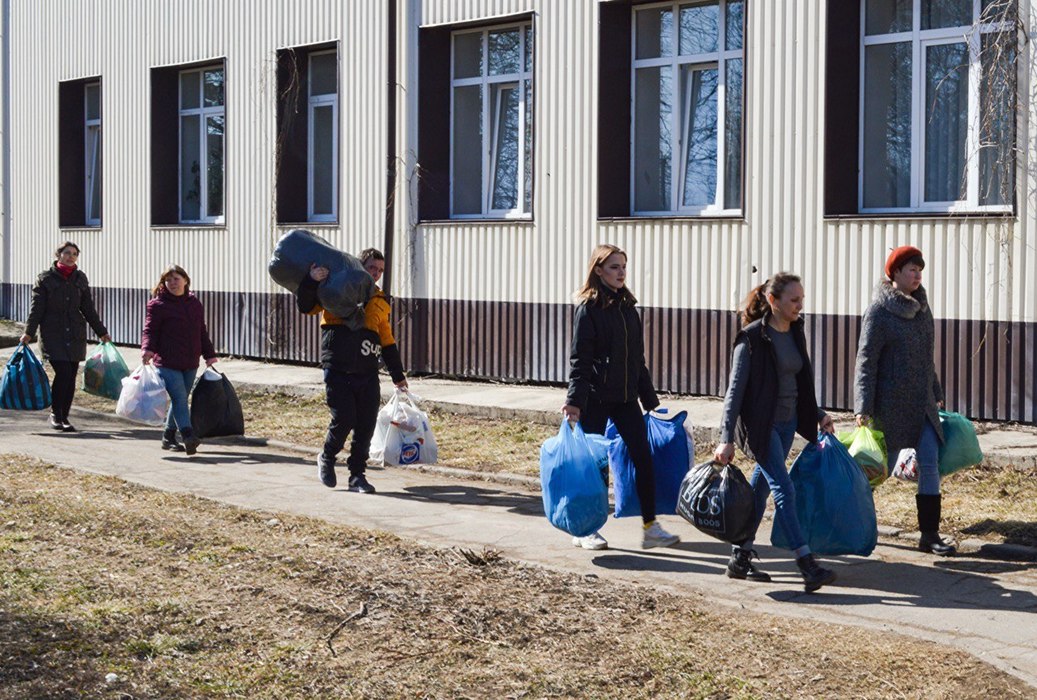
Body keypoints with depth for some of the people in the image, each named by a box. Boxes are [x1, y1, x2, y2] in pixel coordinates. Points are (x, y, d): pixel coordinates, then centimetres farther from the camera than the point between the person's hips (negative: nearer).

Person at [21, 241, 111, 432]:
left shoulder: (80, 278, 11)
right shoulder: (45, 278, 0)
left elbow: (88, 308, 18)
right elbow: (37, 307, -1)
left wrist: (101, 332, 19)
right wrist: (29, 332, -8)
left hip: (75, 335, 4)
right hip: (52, 334, -4)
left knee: (71, 376, 2)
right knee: (63, 372, -16)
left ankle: (64, 417, 11)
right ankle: (55, 414, 0)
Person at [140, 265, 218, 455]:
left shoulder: (195, 304, 15)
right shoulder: (157, 305, -3)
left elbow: (202, 332, 23)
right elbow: (150, 330, -7)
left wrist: (209, 354, 20)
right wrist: (147, 349, -25)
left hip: (190, 364, 6)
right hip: (167, 363, -6)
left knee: (180, 400, 11)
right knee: (179, 398, -15)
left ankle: (169, 436, 22)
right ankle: (189, 437, -23)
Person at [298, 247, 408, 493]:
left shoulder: (380, 301, 19)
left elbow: (387, 342, 23)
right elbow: (305, 306, -4)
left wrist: (398, 376, 21)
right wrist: (311, 281, -21)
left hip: (367, 374, 5)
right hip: (338, 370, -4)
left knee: (366, 426, 0)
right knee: (343, 419, -10)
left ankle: (357, 475, 13)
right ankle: (327, 459, 18)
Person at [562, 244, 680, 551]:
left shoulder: (627, 307, 12)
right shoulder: (588, 308, -8)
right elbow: (579, 358, -12)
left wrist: (650, 399, 19)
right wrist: (574, 399, -21)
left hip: (625, 398, 6)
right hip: (596, 398, -6)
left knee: (643, 457, 0)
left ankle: (651, 528, 4)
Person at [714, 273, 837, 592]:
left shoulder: (795, 333, 8)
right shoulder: (752, 338, -14)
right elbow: (735, 389, -14)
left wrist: (818, 415, 17)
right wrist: (727, 439, -17)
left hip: (787, 423, 7)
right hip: (760, 425, -7)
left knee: (760, 488, 13)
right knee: (784, 490, -13)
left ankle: (740, 557, 23)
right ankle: (808, 567, -17)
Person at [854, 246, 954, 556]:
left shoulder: (921, 306, 11)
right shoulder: (879, 312, -10)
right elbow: (866, 361, -12)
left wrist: (936, 392, 23)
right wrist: (863, 407, -17)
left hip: (922, 402, 6)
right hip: (891, 402, -6)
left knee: (930, 464, -2)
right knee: (883, 466, 2)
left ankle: (929, 535, 1)